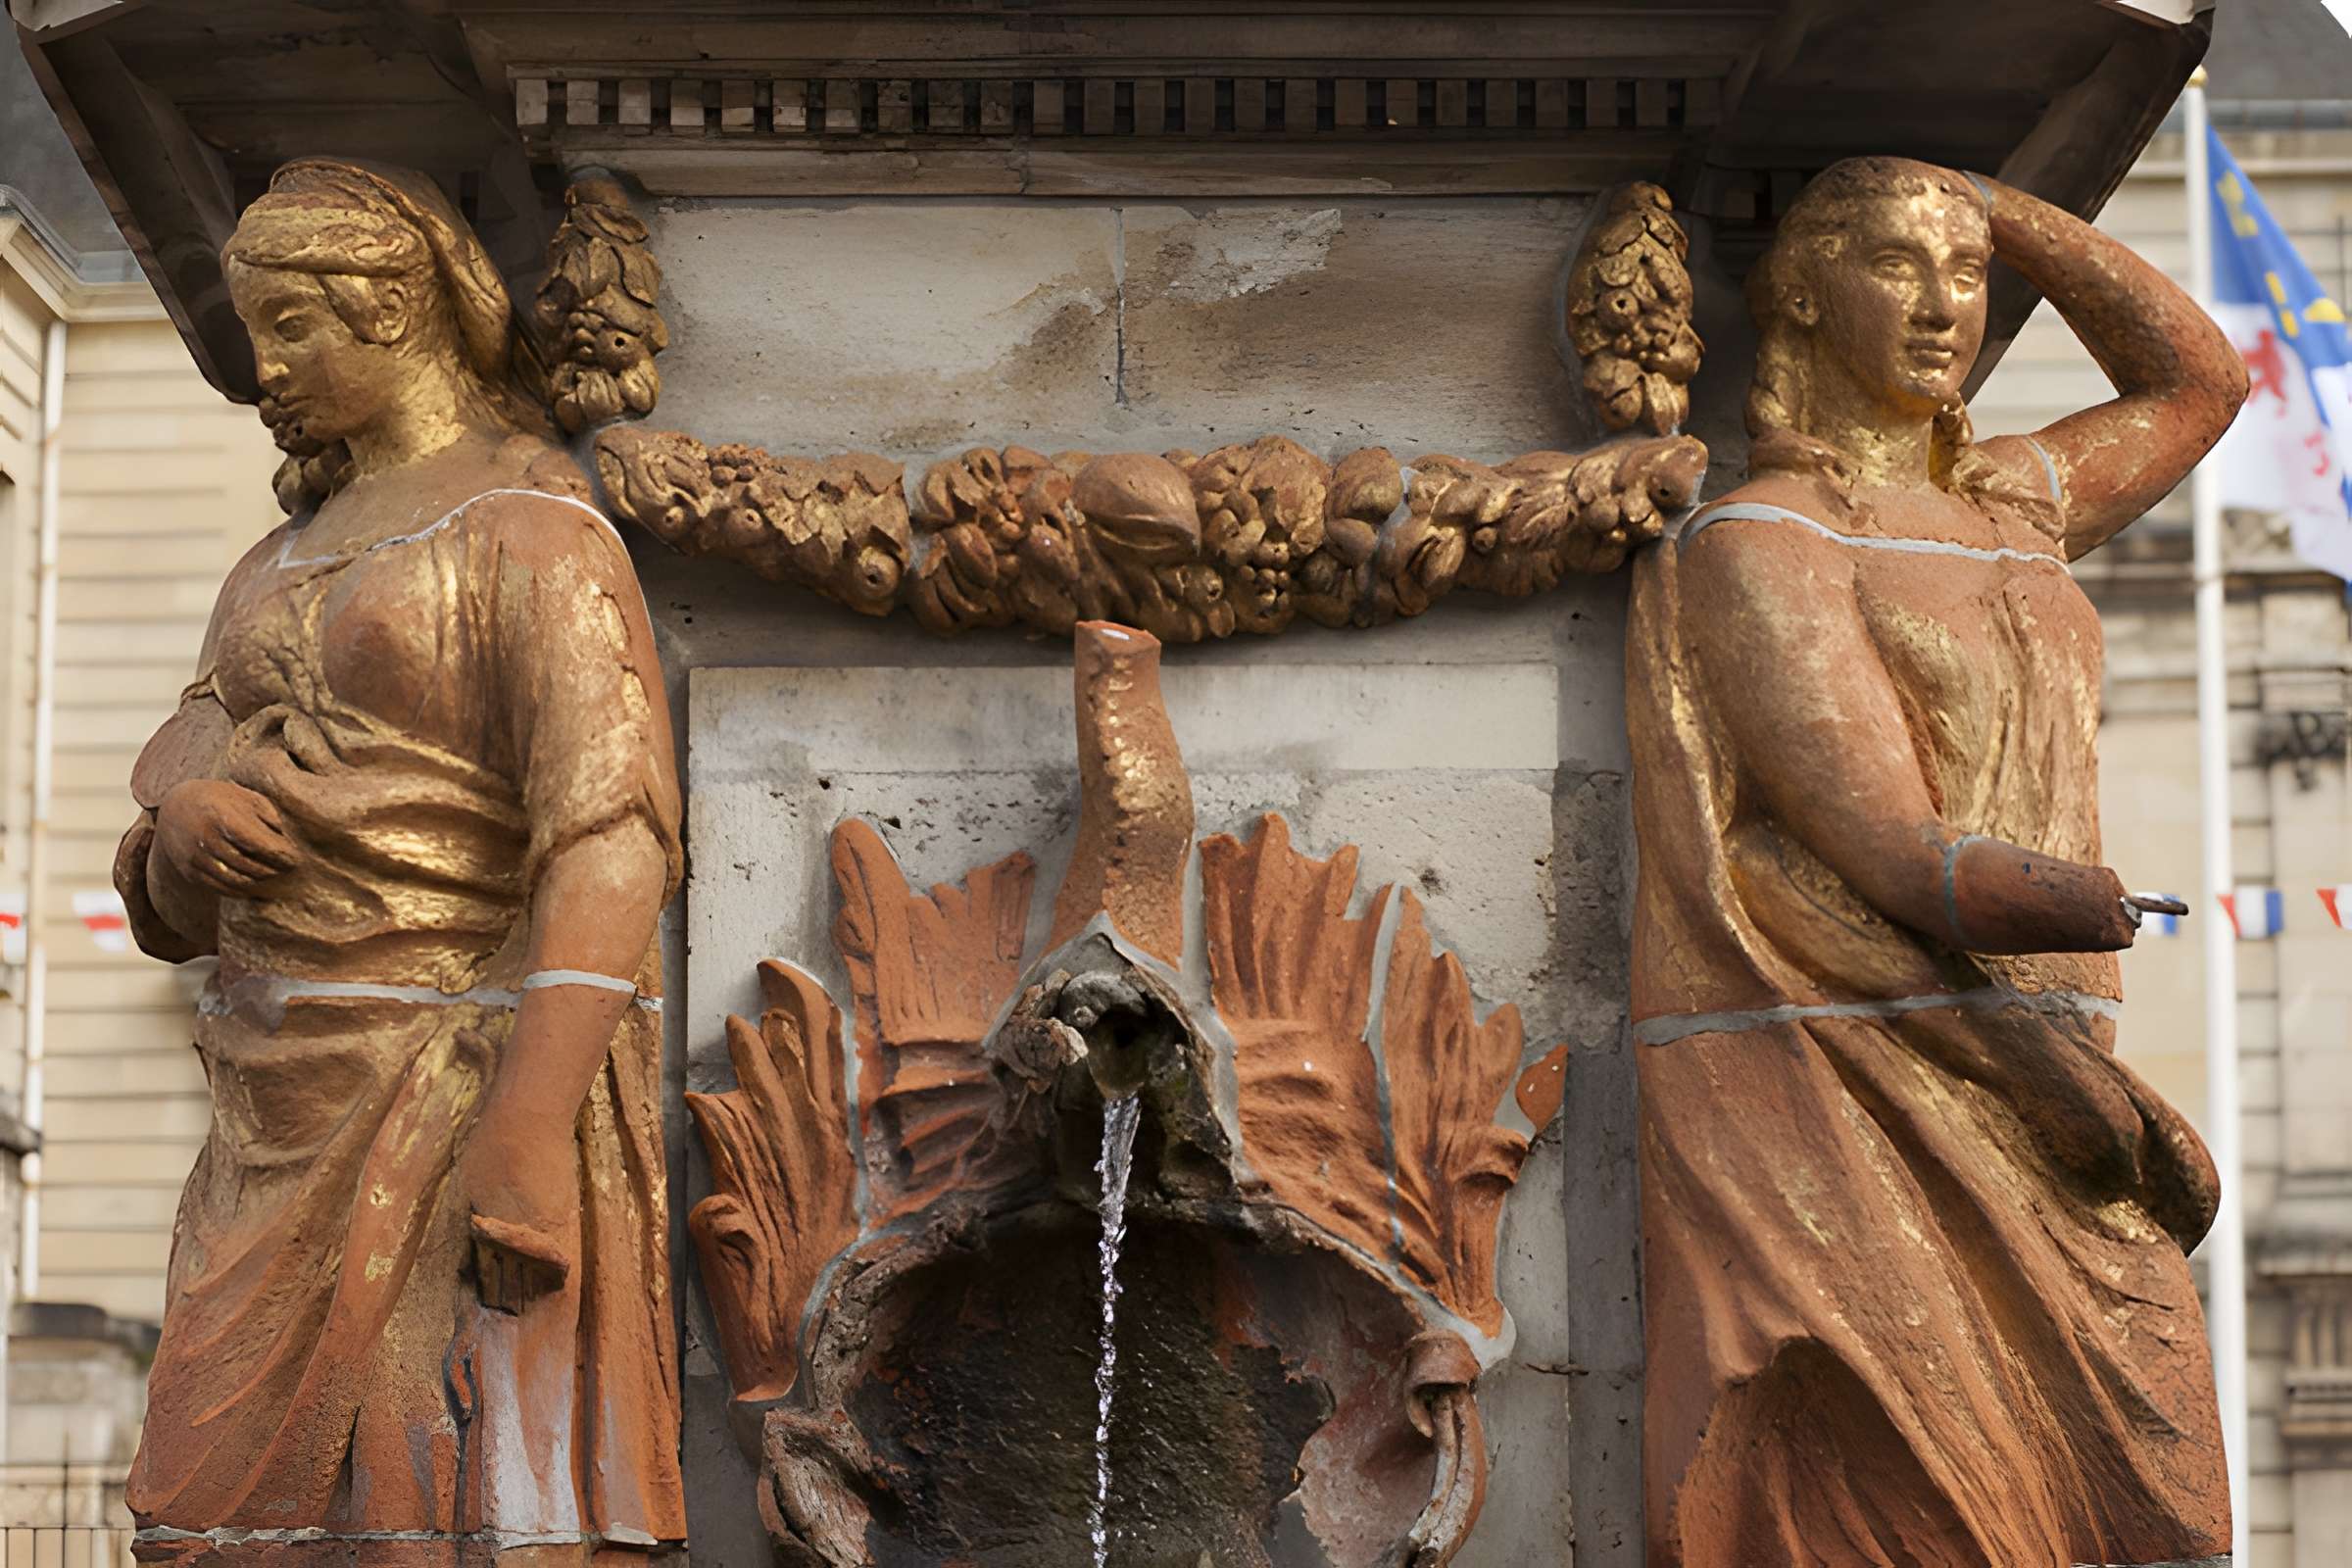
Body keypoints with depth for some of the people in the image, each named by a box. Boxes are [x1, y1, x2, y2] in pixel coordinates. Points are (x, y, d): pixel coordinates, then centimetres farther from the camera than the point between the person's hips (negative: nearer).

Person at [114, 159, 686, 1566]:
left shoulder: (529, 532, -4)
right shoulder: (283, 571, 22)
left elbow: (606, 837, -17)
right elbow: (175, 900, 22)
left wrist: (533, 1126, -28)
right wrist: (184, 835, -4)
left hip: (468, 1078, -7)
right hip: (293, 1129, 8)